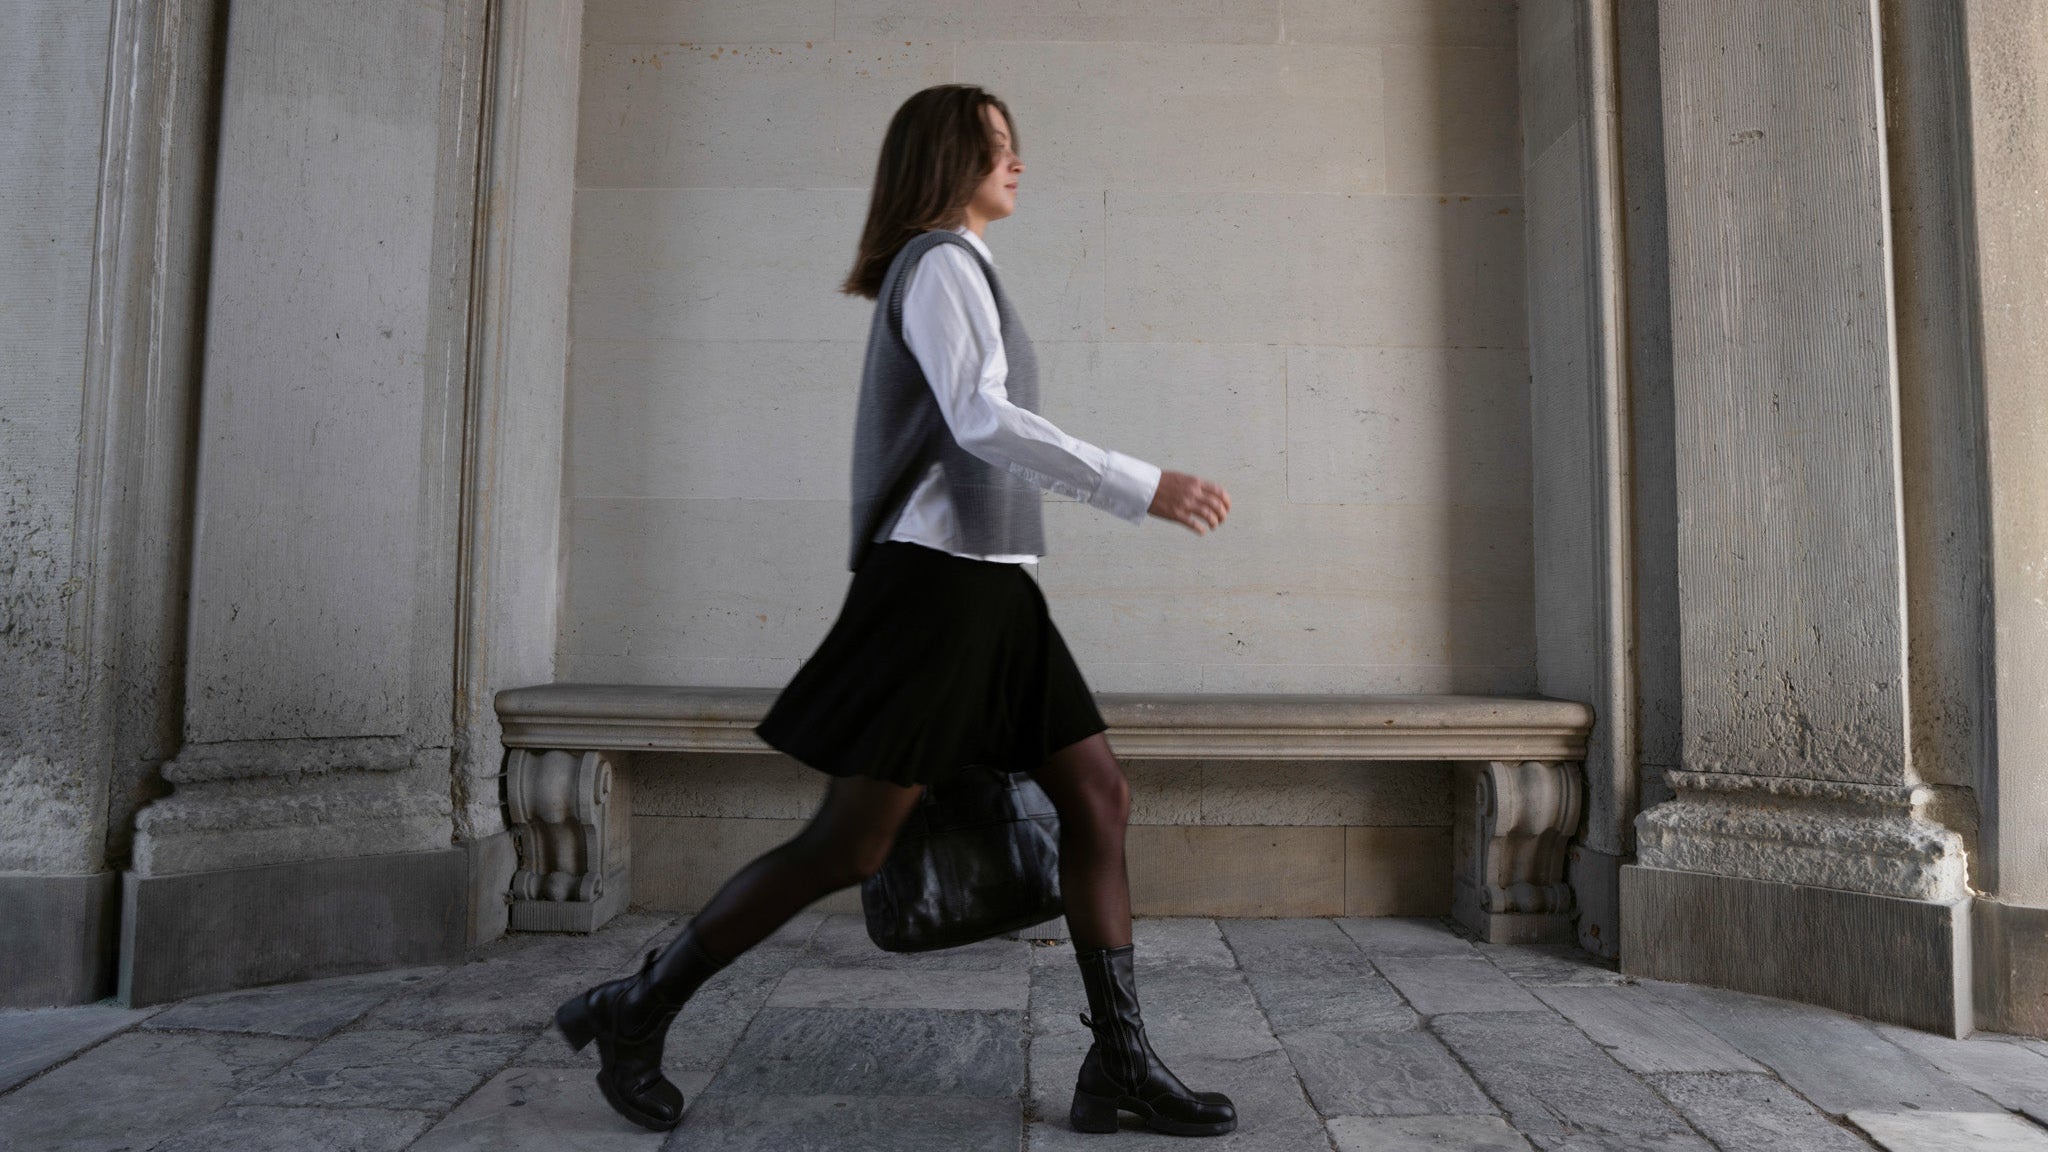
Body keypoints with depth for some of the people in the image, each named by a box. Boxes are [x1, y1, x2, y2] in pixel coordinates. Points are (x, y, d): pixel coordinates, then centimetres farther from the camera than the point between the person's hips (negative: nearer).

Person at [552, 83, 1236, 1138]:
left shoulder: (947, 275, 24)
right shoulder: (941, 262, -6)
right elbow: (981, 421, -22)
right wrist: (1143, 488, -23)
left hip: (988, 587, 10)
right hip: (942, 578, -10)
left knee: (1098, 799, 3)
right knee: (851, 844, -6)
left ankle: (1119, 1064, 8)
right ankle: (634, 1011, 9)